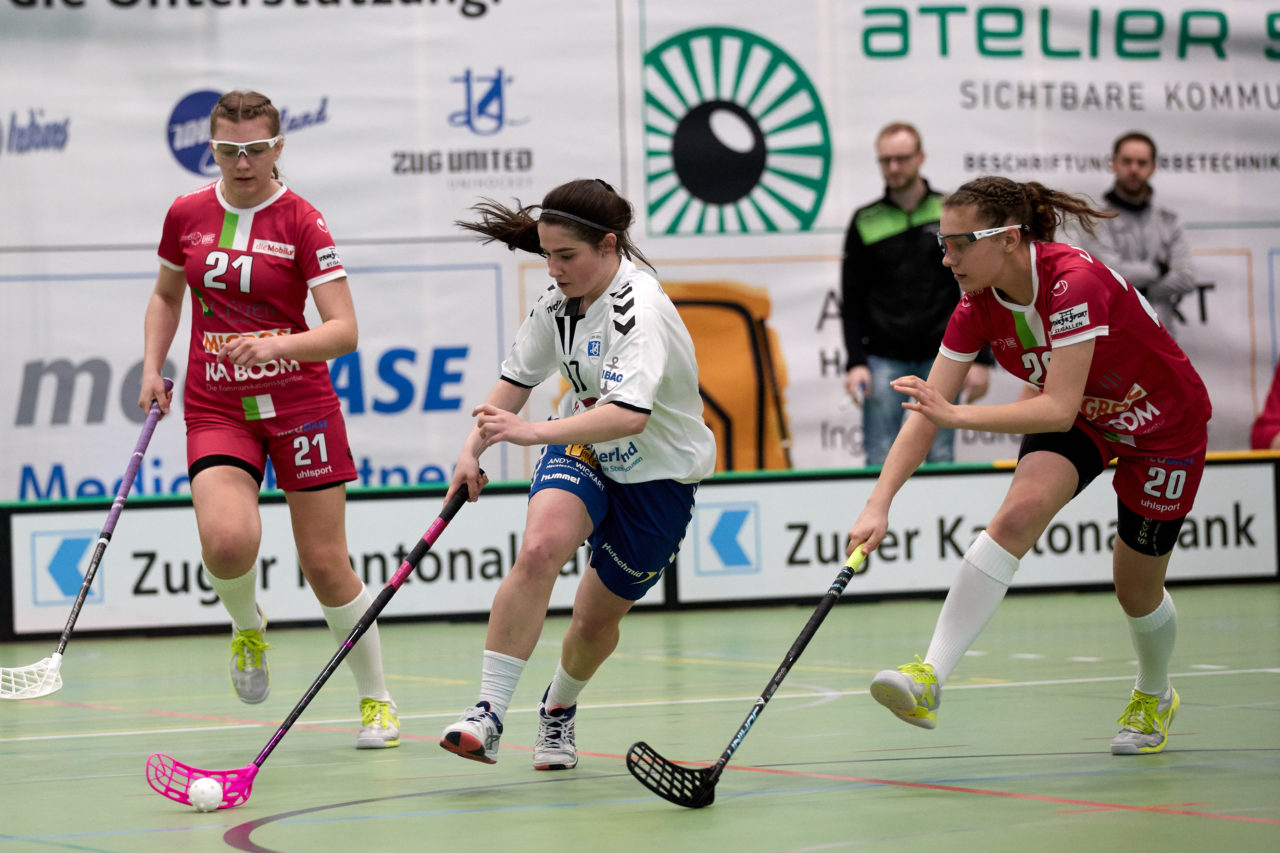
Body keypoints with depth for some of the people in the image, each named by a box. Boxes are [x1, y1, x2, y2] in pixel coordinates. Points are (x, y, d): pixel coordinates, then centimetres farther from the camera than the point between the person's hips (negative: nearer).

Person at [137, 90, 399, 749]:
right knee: (228, 542, -24)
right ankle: (246, 624, 10)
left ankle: (376, 700, 19)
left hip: (299, 405, -2)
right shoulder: (186, 215, 4)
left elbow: (344, 330, -15)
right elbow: (166, 296, 22)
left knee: (326, 565, 0)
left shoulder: (302, 223, -8)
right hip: (215, 409, 2)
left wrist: (274, 347, -32)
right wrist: (153, 369, 7)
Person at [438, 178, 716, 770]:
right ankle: (488, 713, -30)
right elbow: (517, 377, 9)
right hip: (582, 452, 4)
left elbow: (630, 413, -44)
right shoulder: (559, 300, -6)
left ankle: (558, 710, 41)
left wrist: (533, 432, -53)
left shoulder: (641, 310, -29)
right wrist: (474, 446, -4)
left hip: (657, 477, -4)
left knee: (597, 617, 7)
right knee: (539, 550, -27)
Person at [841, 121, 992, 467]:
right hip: (883, 360, 0)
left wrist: (981, 359, -1)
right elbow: (852, 300, 6)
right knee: (880, 461, -5)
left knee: (941, 459, 2)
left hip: (941, 357, 0)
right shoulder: (866, 222, 5)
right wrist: (855, 362, -3)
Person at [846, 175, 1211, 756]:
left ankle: (1154, 696, 41)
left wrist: (957, 416, -44)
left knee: (1137, 589, 7)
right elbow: (927, 411, -17)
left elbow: (1059, 410, -40)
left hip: (1163, 426, -4)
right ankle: (929, 680, -33)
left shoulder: (1075, 283, -36)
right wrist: (878, 504, -28)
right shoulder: (978, 305, -17)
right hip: (1082, 419, 5)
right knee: (1017, 515, -24)